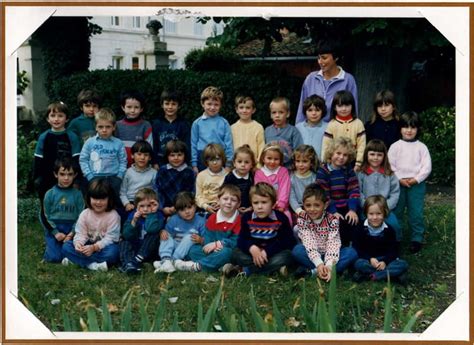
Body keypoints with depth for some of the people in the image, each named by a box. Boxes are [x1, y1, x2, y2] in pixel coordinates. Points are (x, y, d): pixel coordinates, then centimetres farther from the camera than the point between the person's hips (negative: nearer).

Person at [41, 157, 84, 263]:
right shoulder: (50, 194, 1)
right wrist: (56, 233, -9)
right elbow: (46, 217, 2)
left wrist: (72, 233, -12)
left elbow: (80, 217, 0)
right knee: (54, 257, -15)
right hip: (53, 229, 0)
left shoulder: (77, 194, 2)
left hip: (71, 231, 1)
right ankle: (49, 246, 18)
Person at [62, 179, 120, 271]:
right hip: (88, 246, 4)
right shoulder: (84, 214, -3)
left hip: (104, 247, -4)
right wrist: (78, 243, -32)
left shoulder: (113, 215, -15)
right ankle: (93, 265, -31)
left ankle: (76, 259, -28)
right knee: (66, 246, -17)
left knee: (112, 252, -38)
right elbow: (80, 234, -7)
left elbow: (110, 237, -19)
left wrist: (94, 247, -33)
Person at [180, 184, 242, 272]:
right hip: (212, 251, 5)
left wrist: (218, 244, -19)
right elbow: (207, 238, 0)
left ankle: (196, 266, -31)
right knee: (194, 249, -10)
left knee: (226, 252, -37)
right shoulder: (212, 218, 4)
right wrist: (213, 247, -22)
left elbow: (237, 242, -15)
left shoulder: (240, 220, -8)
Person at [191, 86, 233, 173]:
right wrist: (194, 164, 2)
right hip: (202, 160, 1)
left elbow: (229, 144, 1)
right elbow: (193, 144, 4)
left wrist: (229, 164, -2)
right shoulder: (197, 123, 1)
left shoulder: (224, 123, 0)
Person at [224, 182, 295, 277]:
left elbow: (287, 242, -11)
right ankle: (274, 268, -31)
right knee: (236, 254, -22)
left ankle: (244, 270, -29)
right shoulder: (247, 218, 0)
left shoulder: (281, 218, -7)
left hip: (273, 254, -1)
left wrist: (266, 252, -21)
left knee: (286, 255, -33)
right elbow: (241, 240, -4)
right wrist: (252, 248, -27)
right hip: (253, 253, 1)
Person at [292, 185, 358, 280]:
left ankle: (311, 271, -30)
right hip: (312, 256, 0)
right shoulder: (302, 219, -13)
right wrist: (319, 264, -37)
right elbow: (309, 243, -22)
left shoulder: (332, 220, -13)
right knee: (297, 250, -30)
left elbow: (333, 244, -24)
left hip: (328, 255, 1)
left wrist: (329, 265, -41)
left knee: (351, 252, -25)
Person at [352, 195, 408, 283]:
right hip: (368, 260, -2)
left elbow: (393, 250, -1)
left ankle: (370, 276, -28)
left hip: (385, 260, 2)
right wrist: (370, 259, -21)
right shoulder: (362, 230, -2)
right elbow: (357, 249, -5)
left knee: (403, 265, -25)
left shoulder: (389, 230, 1)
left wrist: (385, 262, -19)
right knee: (358, 263, -35)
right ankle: (393, 274, -29)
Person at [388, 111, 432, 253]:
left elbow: (427, 167, -2)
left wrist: (416, 179, -12)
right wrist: (400, 179, -10)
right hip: (398, 183, 1)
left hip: (417, 184, 0)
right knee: (396, 212, 7)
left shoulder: (421, 147, 3)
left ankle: (417, 239, 10)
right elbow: (390, 166, -2)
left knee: (416, 213, 0)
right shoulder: (395, 146, 2)